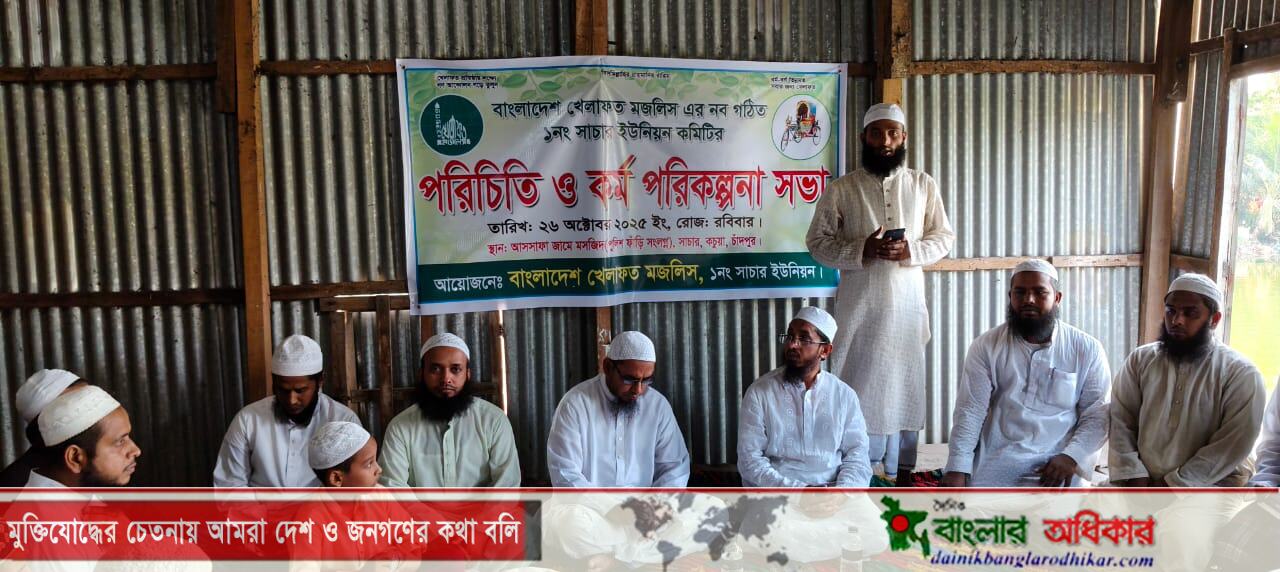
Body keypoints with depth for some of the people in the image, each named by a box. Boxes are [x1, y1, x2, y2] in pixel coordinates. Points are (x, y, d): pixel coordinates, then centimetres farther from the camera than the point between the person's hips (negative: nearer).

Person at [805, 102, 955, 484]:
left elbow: (944, 236, 8)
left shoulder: (923, 185, 7)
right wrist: (861, 250, -17)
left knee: (905, 382, 8)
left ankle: (902, 466, 20)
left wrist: (911, 249, -12)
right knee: (857, 383, 1)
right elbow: (818, 241, -1)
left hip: (907, 304, 2)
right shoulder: (841, 189, 1)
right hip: (859, 305, -2)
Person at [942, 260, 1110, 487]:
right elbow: (970, 411, -3)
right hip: (995, 466, 0)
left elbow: (1098, 415, 2)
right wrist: (957, 470, -14)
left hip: (1058, 468, 0)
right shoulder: (986, 346, 2)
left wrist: (1071, 456, -15)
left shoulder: (1087, 349, 4)